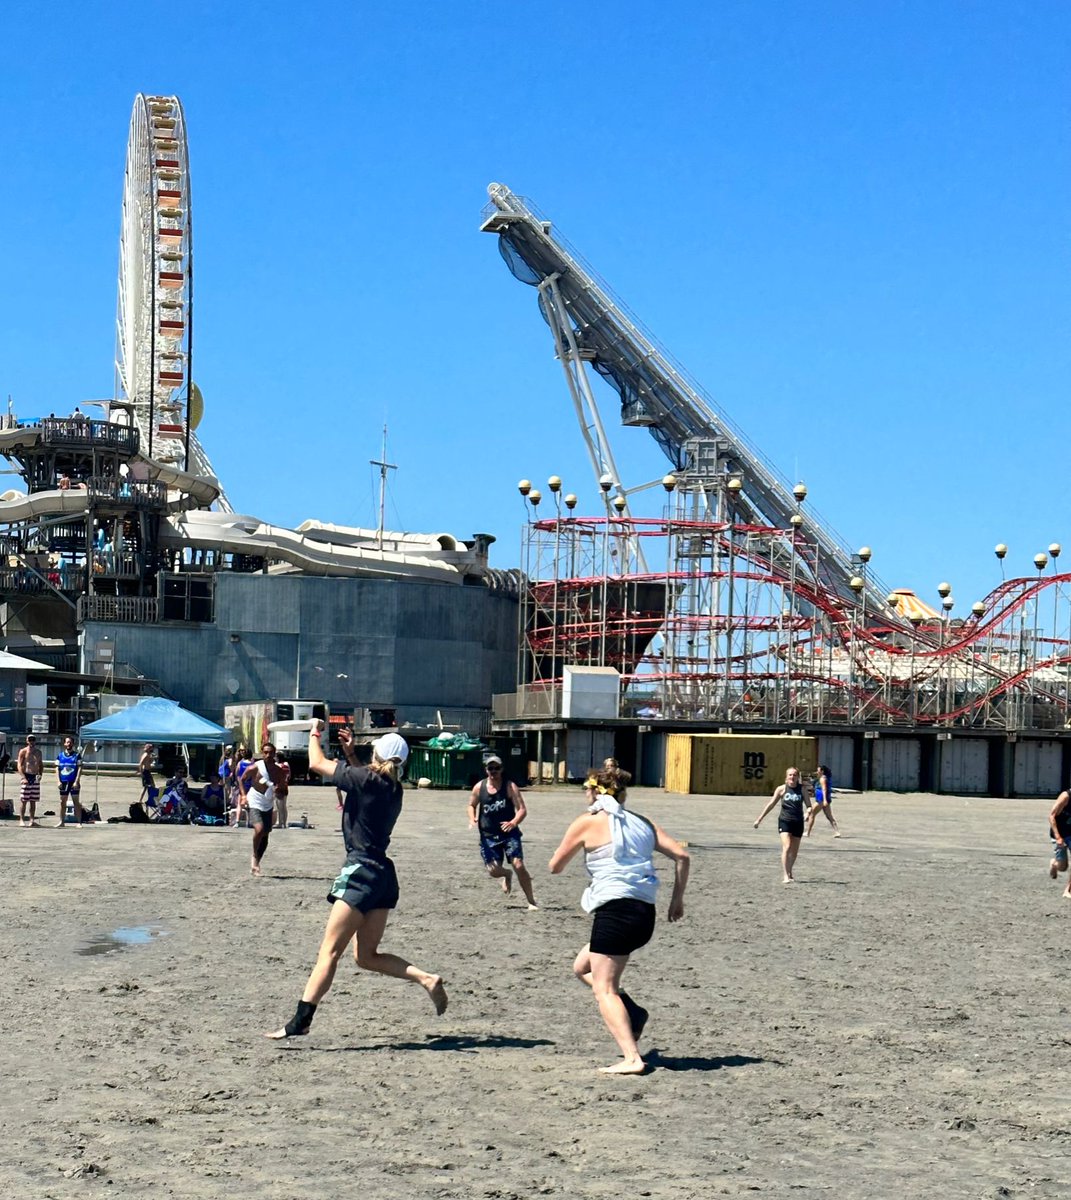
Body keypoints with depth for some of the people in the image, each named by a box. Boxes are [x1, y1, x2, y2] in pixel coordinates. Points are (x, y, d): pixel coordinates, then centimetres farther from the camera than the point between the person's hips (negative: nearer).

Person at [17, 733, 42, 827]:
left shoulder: (38, 752, 14)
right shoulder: (23, 751, -1)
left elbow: (41, 765, 20)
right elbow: (19, 765, -7)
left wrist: (40, 774, 1)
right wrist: (23, 777, -17)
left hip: (35, 777, 5)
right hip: (26, 776, -5)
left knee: (33, 801, 7)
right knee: (23, 800, -6)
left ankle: (32, 820, 11)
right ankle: (21, 820, -5)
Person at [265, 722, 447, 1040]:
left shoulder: (366, 779, -11)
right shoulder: (394, 788, 11)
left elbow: (317, 764, -2)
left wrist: (314, 733, 14)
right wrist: (350, 753, 30)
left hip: (361, 872, -8)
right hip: (384, 873, 8)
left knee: (329, 952, -8)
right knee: (366, 956, 14)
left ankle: (299, 1022, -10)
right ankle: (427, 978, 1)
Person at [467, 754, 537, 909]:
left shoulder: (510, 786, -8)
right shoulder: (479, 787, 2)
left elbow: (522, 809, -12)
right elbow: (472, 805, 18)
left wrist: (514, 822, -31)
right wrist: (472, 819, -3)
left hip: (509, 833, -3)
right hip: (488, 836, 3)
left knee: (519, 865, -17)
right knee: (493, 870, -6)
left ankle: (531, 901, -7)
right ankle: (507, 875, 33)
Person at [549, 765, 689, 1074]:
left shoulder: (587, 823, 1)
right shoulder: (642, 823, 15)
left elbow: (555, 866, 8)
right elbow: (681, 856, 9)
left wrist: (575, 847, 27)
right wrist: (677, 898, 16)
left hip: (616, 908, -7)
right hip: (645, 913, 7)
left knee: (604, 989, -3)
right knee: (582, 967, 23)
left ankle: (632, 1059, -16)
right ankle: (631, 1012, 6)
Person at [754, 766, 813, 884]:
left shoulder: (802, 789, 2)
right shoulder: (782, 789, -1)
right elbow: (771, 804, 4)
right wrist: (759, 819, 5)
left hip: (798, 822, 2)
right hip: (785, 821, -2)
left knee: (794, 851, 11)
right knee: (786, 847, -17)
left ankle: (789, 873, 30)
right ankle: (785, 876, -17)